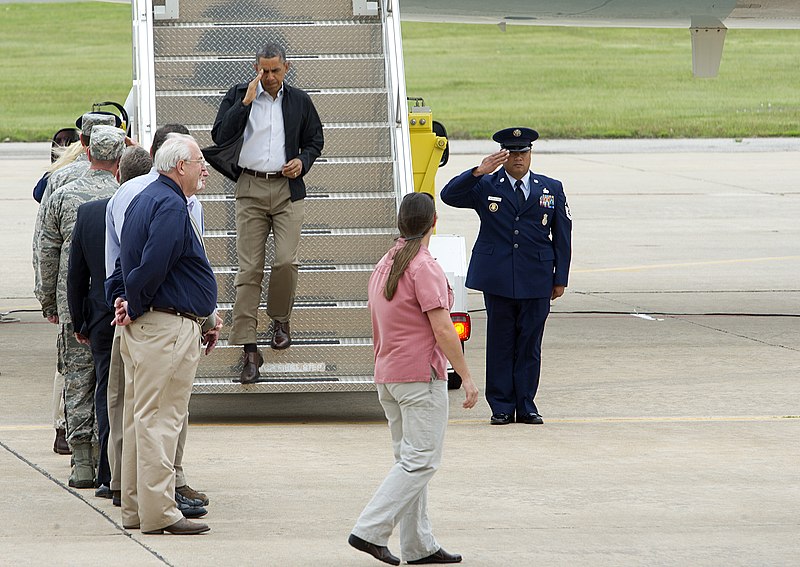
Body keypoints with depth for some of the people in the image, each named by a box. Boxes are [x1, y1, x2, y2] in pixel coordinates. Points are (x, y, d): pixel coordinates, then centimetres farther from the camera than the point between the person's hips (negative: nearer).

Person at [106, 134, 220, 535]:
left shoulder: (144, 199, 18)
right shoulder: (171, 205, -16)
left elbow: (126, 261, 21)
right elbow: (152, 267, -24)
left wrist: (120, 300, 13)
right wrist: (133, 307, -10)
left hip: (144, 327, 10)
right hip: (168, 328, -10)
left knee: (141, 419, 13)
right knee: (160, 419, -9)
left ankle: (136, 508, 18)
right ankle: (158, 513, -8)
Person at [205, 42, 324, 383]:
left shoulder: (299, 102, 11)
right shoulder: (237, 97, 6)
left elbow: (315, 141, 20)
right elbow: (220, 136, -5)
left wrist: (303, 161, -1)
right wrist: (245, 102, -11)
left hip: (288, 190, 1)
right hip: (250, 189, -1)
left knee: (285, 261, -13)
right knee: (249, 268, -4)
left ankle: (280, 320, 15)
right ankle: (248, 348, -5)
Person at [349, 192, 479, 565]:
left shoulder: (382, 267, 13)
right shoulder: (423, 267, -14)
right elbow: (443, 331, -18)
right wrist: (466, 377, -12)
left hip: (387, 378, 9)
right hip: (421, 376, -9)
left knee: (409, 460, 11)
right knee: (421, 460, -7)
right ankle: (370, 531, -14)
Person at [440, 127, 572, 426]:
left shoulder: (551, 189, 10)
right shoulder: (485, 186, 4)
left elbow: (562, 236, 11)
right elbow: (449, 196, -10)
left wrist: (560, 279, 6)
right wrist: (478, 172, -22)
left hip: (536, 282, 1)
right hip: (497, 280, -1)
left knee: (529, 344, 4)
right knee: (500, 342, 2)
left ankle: (526, 406, 10)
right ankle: (502, 408, 7)